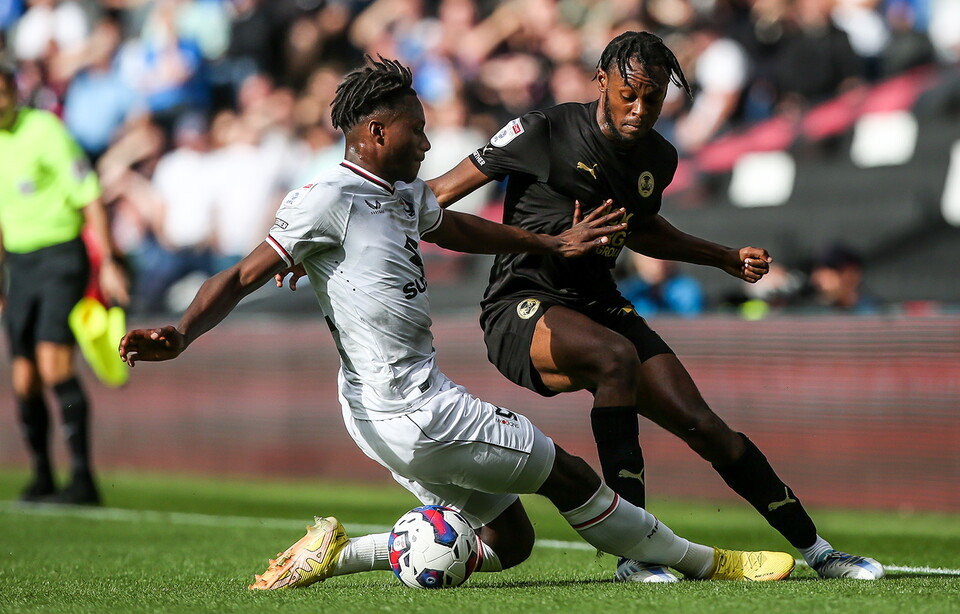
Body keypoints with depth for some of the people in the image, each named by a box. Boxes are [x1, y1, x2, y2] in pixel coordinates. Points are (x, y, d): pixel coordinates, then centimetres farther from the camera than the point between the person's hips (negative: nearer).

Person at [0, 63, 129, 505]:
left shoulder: (44, 131, -10)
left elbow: (90, 199, -10)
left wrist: (108, 263, -14)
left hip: (60, 255, -6)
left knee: (53, 362, -19)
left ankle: (83, 479, -20)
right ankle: (41, 476, 16)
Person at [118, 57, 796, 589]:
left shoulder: (406, 194, 13)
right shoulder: (330, 200, -14)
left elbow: (454, 227, 34)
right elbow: (243, 277, -15)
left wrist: (555, 244, 38)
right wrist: (180, 335, -31)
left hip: (421, 400, 10)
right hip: (411, 412, -10)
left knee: (508, 540, 13)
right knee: (565, 473, 2)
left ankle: (336, 553, 11)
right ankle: (700, 561, 18)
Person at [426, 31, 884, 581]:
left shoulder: (659, 158, 7)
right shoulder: (544, 132, -13)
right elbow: (439, 195, -7)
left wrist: (727, 259, 29)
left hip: (598, 304, 6)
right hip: (521, 306, -6)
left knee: (704, 426, -5)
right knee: (617, 356, -37)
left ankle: (817, 551, 9)